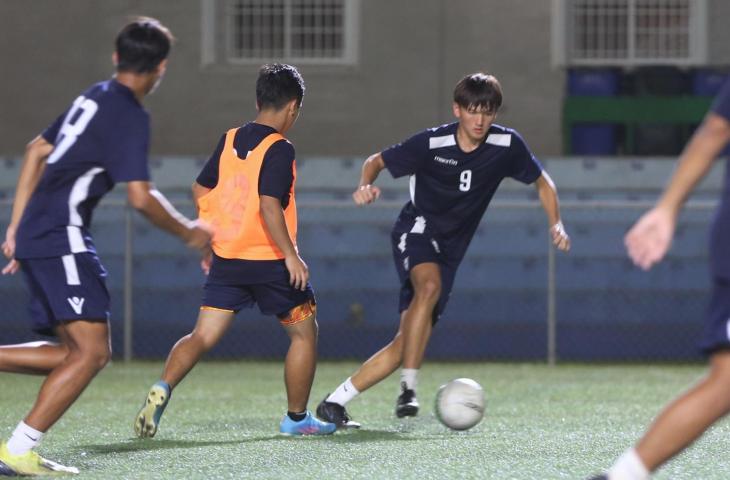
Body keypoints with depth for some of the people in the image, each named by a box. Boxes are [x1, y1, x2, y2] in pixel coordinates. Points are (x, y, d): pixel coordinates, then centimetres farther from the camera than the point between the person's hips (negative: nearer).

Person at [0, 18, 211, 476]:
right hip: (62, 238, -9)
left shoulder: (94, 97, 17)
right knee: (92, 351, -14)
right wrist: (189, 233, 1)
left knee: (78, 352, 10)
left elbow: (37, 151, 24)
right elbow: (141, 197, -15)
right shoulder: (130, 116, -11)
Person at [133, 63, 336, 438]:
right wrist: (291, 255, -19)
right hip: (270, 262, -6)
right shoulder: (279, 149, -12)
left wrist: (209, 238, 26)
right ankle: (297, 418, 18)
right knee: (304, 332, 13)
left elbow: (201, 190, 15)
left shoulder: (230, 140, 8)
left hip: (226, 259, 6)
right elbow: (269, 206, -22)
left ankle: (163, 388, -22)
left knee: (203, 336, 3)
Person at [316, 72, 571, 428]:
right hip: (416, 230, -4)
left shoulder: (507, 145, -7)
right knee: (430, 286, -37)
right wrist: (366, 185, -23)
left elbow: (542, 182, 8)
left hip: (448, 250, 4)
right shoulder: (430, 144, -14)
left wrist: (556, 224, -7)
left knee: (407, 343, -4)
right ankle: (408, 389, -34)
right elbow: (376, 161, -1)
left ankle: (334, 403, 3)